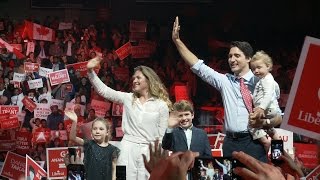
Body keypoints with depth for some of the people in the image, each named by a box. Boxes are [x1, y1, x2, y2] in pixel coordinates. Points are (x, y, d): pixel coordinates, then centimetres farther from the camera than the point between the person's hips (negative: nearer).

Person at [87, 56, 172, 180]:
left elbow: (162, 136, 3)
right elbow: (103, 90, 2)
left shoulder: (161, 105, 2)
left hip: (149, 150, -1)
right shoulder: (128, 99, 7)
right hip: (128, 148, 2)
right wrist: (90, 71, -8)